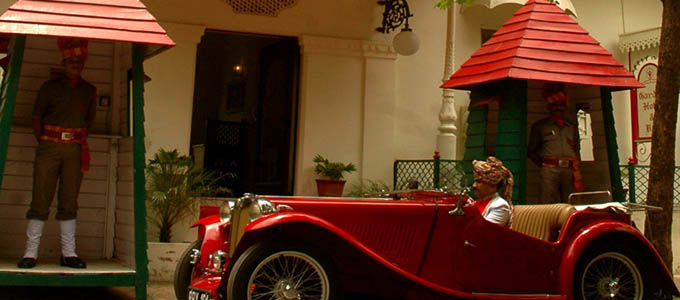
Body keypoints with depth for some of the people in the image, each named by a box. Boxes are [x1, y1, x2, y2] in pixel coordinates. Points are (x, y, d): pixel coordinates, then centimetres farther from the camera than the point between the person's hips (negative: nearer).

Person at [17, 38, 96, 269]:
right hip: (49, 147, -2)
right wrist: (44, 143, 6)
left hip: (75, 149, 2)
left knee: (69, 202, 4)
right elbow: (37, 117, 9)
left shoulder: (89, 90, 12)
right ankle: (31, 252, -1)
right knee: (40, 199, -5)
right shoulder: (50, 86, 5)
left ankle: (68, 253, 7)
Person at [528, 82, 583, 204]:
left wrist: (577, 174, 11)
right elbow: (531, 152, 13)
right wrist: (543, 164, 1)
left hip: (569, 171, 3)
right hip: (550, 170, -3)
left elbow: (577, 152, 22)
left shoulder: (572, 127, 21)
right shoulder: (539, 126, 12)